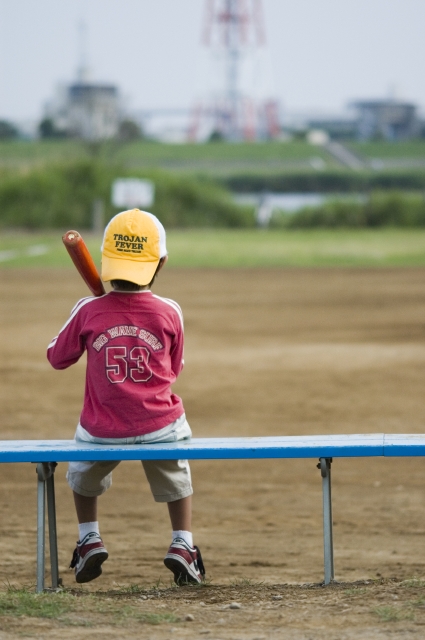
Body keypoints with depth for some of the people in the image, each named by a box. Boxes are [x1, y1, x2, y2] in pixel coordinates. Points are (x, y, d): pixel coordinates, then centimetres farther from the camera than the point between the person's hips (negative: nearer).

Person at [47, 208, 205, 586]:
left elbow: (57, 357, 6)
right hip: (158, 427, 0)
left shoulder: (88, 312, -10)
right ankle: (182, 545, 22)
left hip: (103, 432, 0)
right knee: (177, 474, 33)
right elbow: (173, 370, 7)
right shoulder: (169, 313, -8)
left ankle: (89, 538, 26)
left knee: (82, 472, 35)